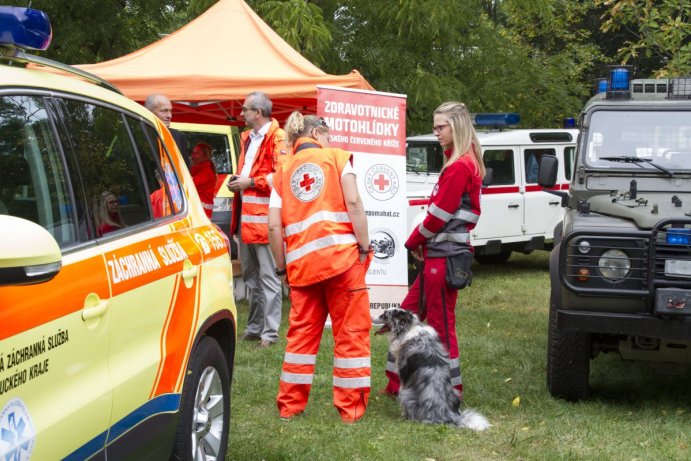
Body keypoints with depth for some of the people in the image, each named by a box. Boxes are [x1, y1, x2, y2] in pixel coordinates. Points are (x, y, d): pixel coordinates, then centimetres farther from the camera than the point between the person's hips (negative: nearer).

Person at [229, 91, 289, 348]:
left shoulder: (277, 138, -10)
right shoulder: (247, 138, 19)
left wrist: (250, 182, -16)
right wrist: (237, 182, 15)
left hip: (264, 217, -9)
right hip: (245, 215, 9)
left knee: (267, 276, -5)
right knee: (250, 275, 16)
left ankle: (270, 332, -1)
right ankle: (254, 327, 25)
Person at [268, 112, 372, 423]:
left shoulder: (284, 172, 14)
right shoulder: (336, 157, 7)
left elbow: (274, 226, 4)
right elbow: (353, 203, -8)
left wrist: (282, 267, 11)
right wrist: (364, 247, -4)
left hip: (301, 263, 3)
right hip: (342, 256, -3)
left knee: (302, 332, 14)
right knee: (351, 331, 4)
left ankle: (290, 405, 18)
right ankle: (351, 408, 7)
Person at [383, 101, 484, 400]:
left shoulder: (460, 167, -16)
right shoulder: (461, 163, 15)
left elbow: (439, 214, -17)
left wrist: (413, 241, -3)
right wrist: (421, 243, 8)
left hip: (444, 255, -10)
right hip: (438, 253, 10)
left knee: (440, 322, -2)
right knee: (407, 313, 15)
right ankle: (397, 383, 23)